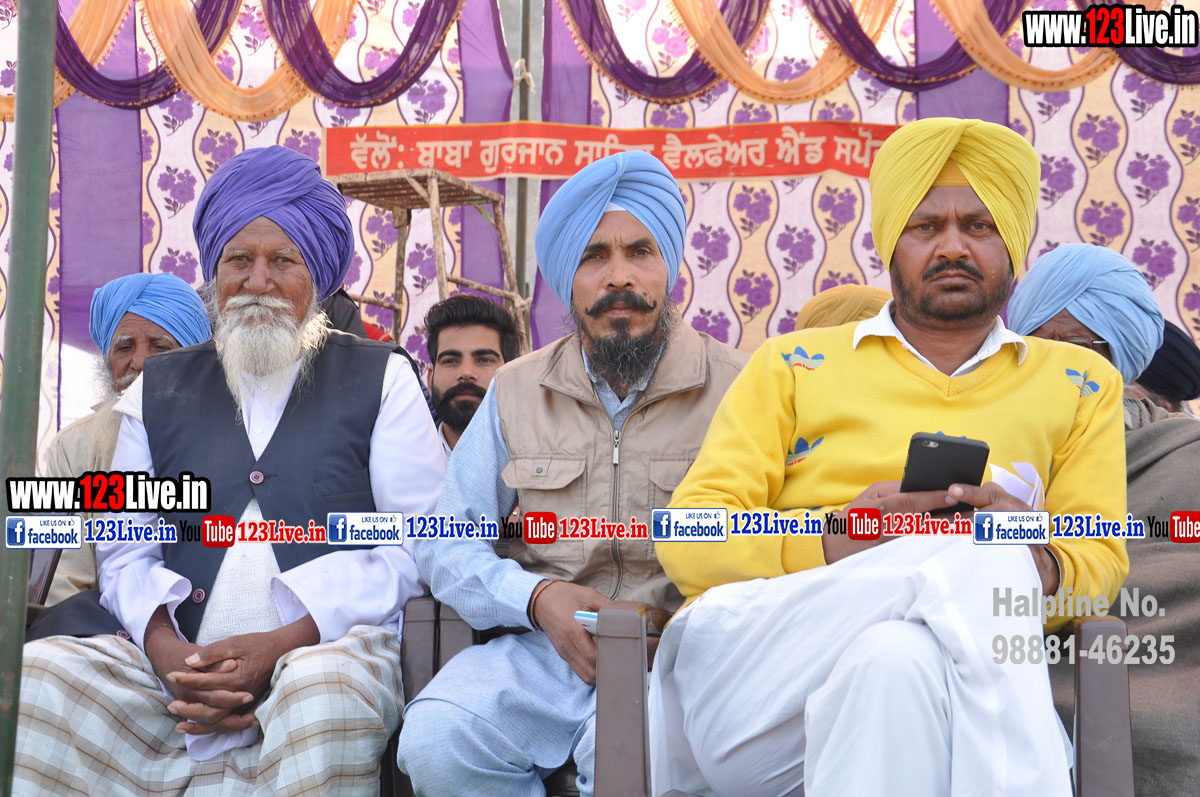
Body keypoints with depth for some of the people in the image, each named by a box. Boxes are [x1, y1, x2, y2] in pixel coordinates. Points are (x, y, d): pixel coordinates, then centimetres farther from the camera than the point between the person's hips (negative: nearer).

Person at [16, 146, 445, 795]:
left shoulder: (380, 379, 9)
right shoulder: (159, 388, 19)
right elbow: (126, 551, 13)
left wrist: (287, 644, -13)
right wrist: (163, 644, -10)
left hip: (329, 647, -3)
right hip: (175, 661, 3)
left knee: (326, 693, -37)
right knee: (26, 679, -21)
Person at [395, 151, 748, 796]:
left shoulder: (734, 386, 2)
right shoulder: (515, 392, 12)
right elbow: (446, 543, 9)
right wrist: (537, 597, -10)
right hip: (539, 647, 3)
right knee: (434, 740, -24)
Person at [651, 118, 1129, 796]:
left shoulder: (1081, 382, 23)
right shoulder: (791, 364, 18)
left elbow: (1101, 559, 14)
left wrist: (1041, 566, -12)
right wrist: (834, 540, -12)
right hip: (748, 652, 0)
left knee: (894, 660, -39)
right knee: (975, 557, -30)